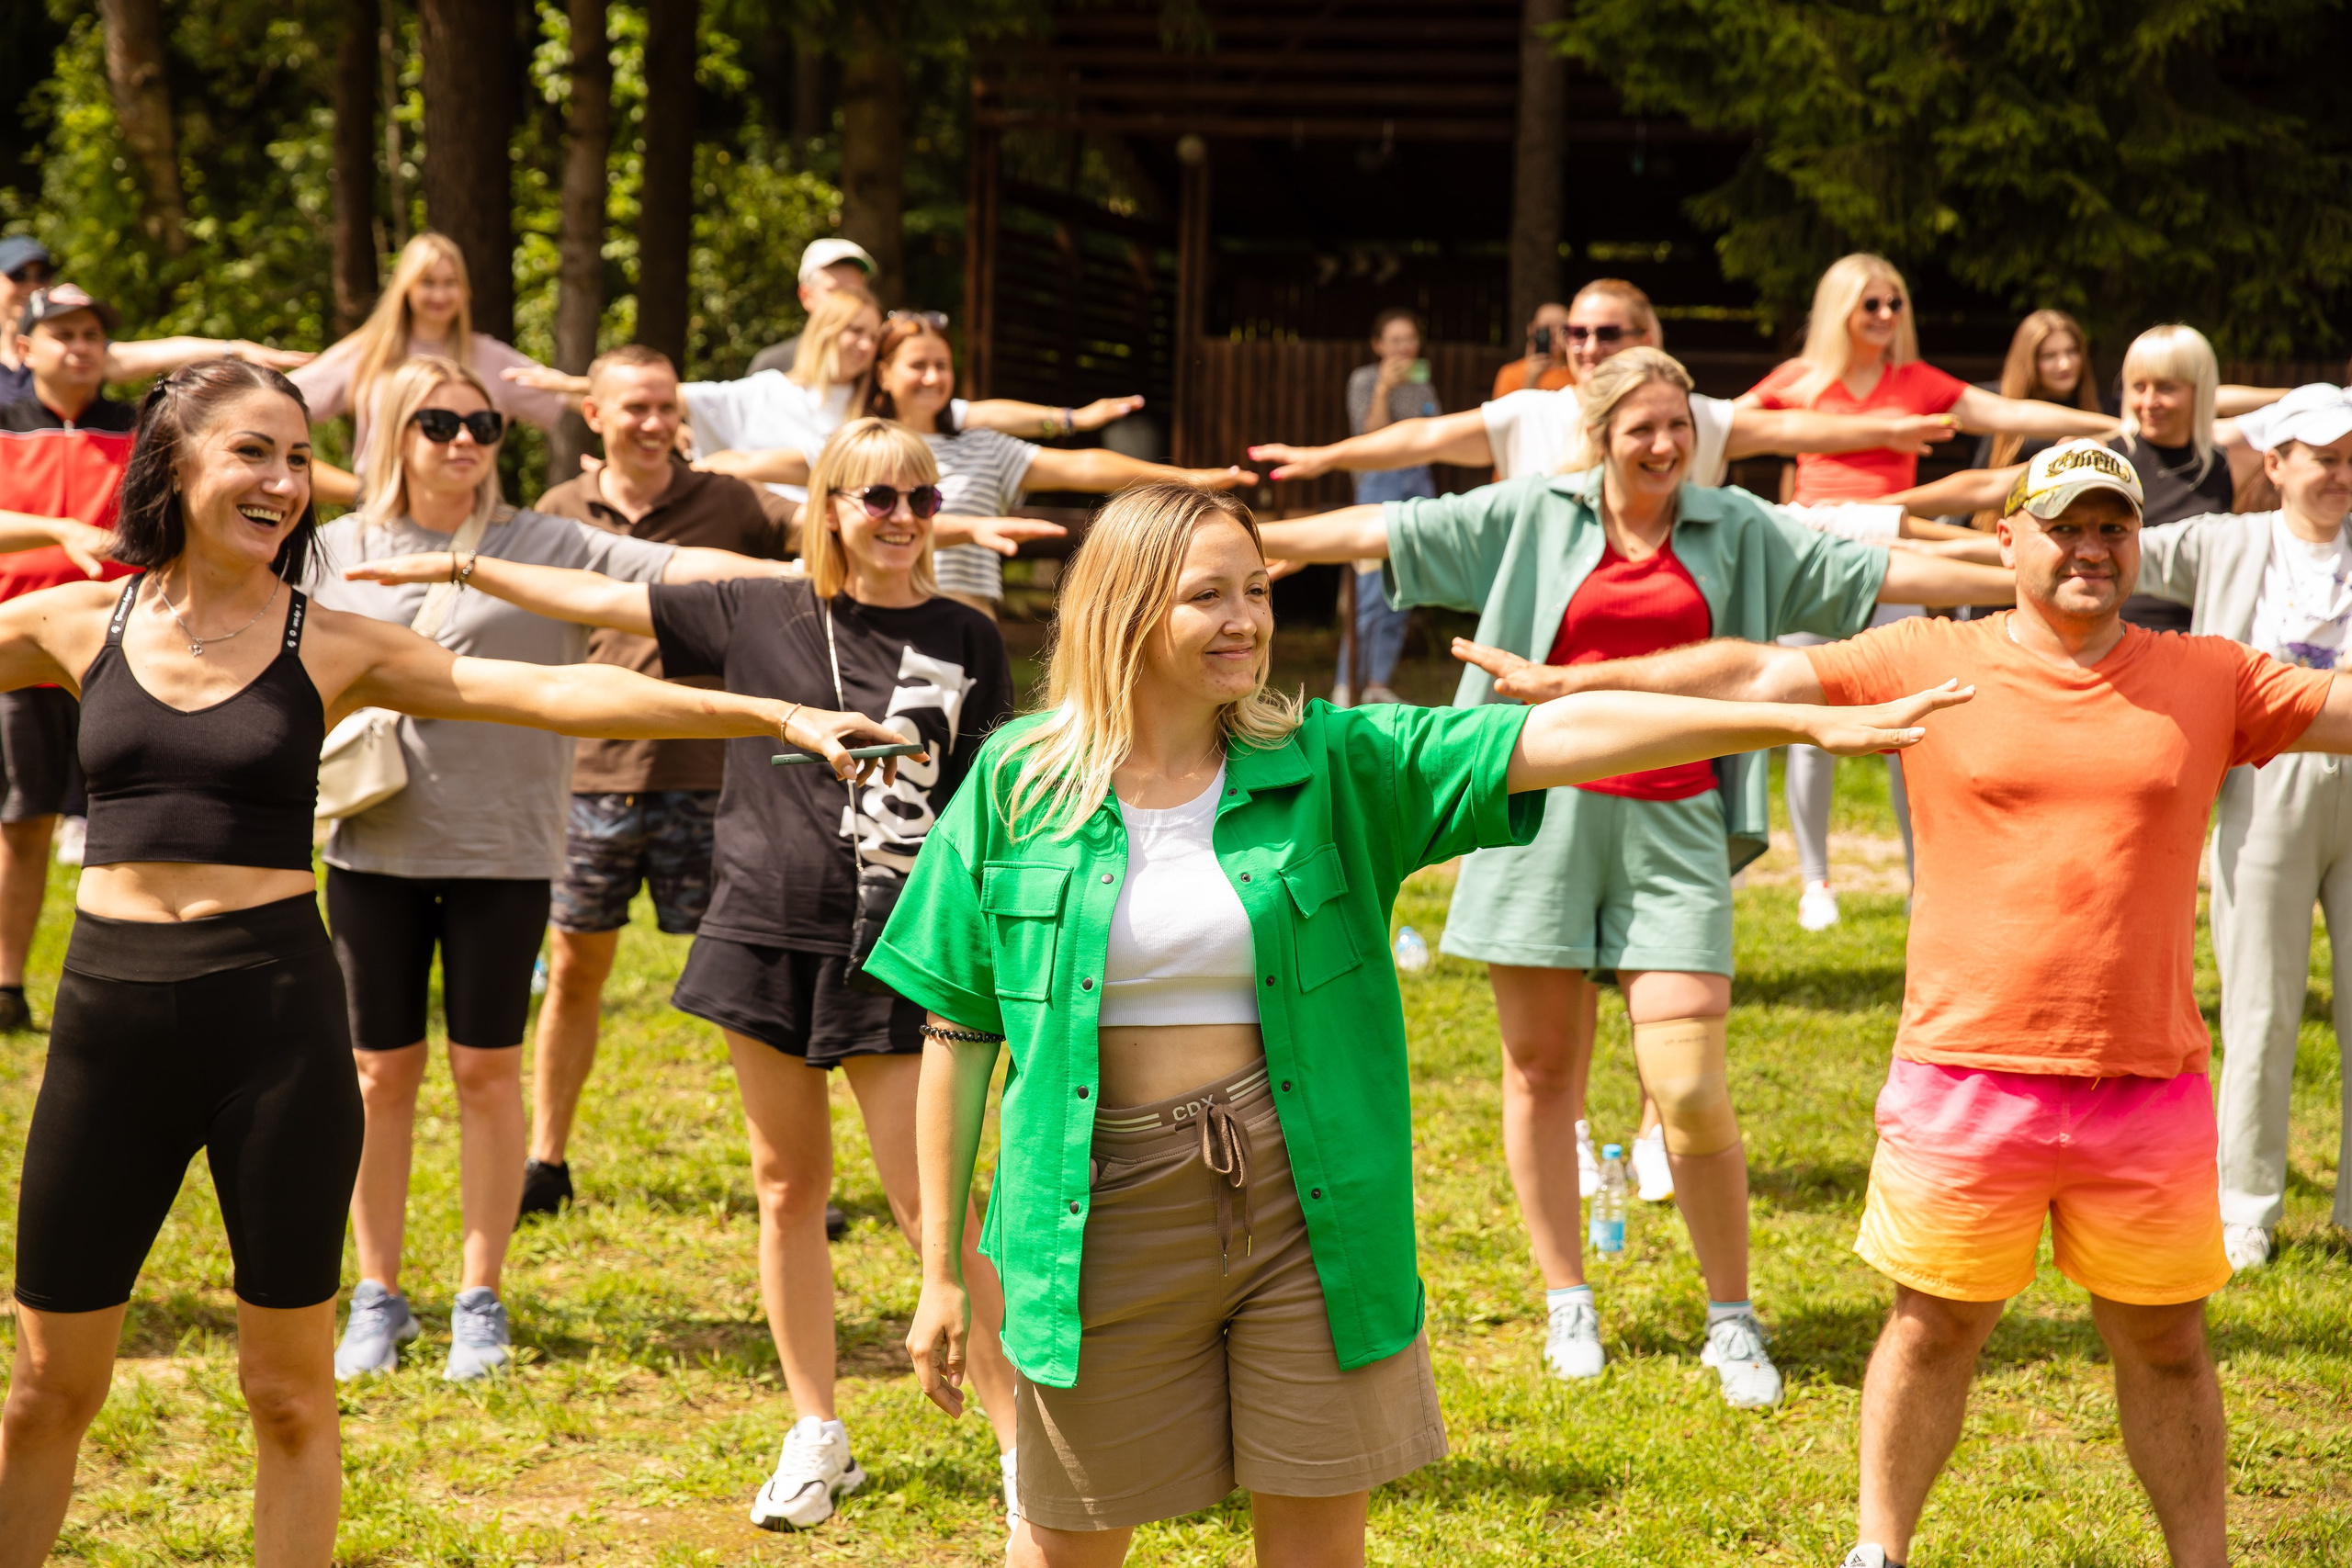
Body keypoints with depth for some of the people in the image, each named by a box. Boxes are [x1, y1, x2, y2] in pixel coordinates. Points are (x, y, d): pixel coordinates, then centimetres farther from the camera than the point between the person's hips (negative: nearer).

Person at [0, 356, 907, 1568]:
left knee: (290, 1391, 7)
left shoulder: (333, 647, 1)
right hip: (110, 1012, 1)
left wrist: (775, 715, -14)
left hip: (275, 1013, -1)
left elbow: (558, 693, -6)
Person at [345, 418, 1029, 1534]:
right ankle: (817, 1438, 22)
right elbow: (598, 601, 7)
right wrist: (458, 568, 6)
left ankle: (1024, 1441, 1)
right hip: (768, 933, 3)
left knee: (932, 1203, -6)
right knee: (787, 1190, 10)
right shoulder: (764, 613, 2)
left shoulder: (965, 642, -1)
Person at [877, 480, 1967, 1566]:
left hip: (1307, 1204, 1)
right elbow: (960, 1029, 0)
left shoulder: (1328, 766, -1)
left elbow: (1557, 738, -9)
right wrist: (940, 1270, 0)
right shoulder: (1018, 784, -4)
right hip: (1110, 1218, -1)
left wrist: (1812, 723, -18)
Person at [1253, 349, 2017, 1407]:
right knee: (1542, 1069, 6)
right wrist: (1253, 539, -1)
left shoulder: (1737, 531, 9)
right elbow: (1391, 529, 4)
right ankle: (1567, 1303, 21)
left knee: (1689, 1089, -8)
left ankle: (1732, 1321, 7)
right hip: (1548, 813, 0)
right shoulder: (1534, 516, 6)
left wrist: (2024, 583, 6)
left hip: (1672, 825, 0)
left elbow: (1875, 572, 9)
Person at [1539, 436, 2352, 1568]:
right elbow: (1757, 675, -3)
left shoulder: (2211, 681, 5)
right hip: (1966, 1078, -1)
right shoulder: (1930, 663, 0)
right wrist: (1572, 685, -8)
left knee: (2163, 1344, 11)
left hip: (2147, 1086, 1)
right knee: (1935, 1327, 10)